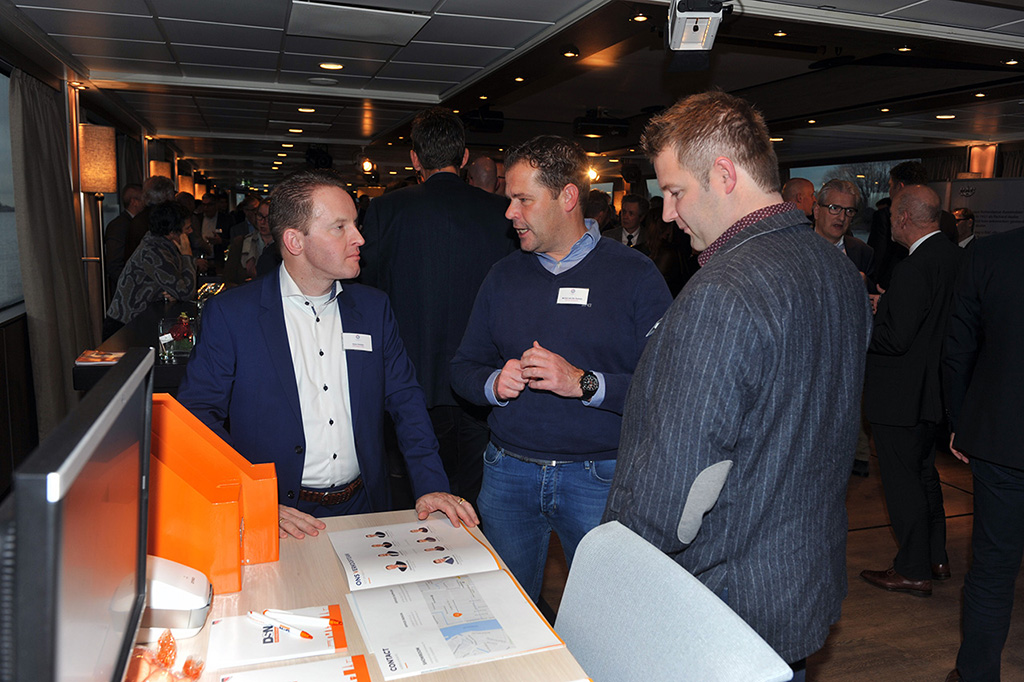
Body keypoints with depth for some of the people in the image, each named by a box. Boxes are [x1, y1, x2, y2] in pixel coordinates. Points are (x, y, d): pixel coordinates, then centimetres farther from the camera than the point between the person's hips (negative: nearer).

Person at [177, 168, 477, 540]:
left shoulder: (374, 307, 7)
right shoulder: (229, 314, -4)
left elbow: (406, 400, 10)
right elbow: (197, 413, -5)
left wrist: (432, 487, -2)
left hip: (363, 509, 3)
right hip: (281, 514, -3)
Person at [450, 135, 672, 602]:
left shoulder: (634, 274, -6)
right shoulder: (504, 275, 8)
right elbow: (463, 367, 11)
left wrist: (584, 383, -22)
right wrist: (493, 383, -10)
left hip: (600, 476, -3)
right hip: (508, 471, 4)